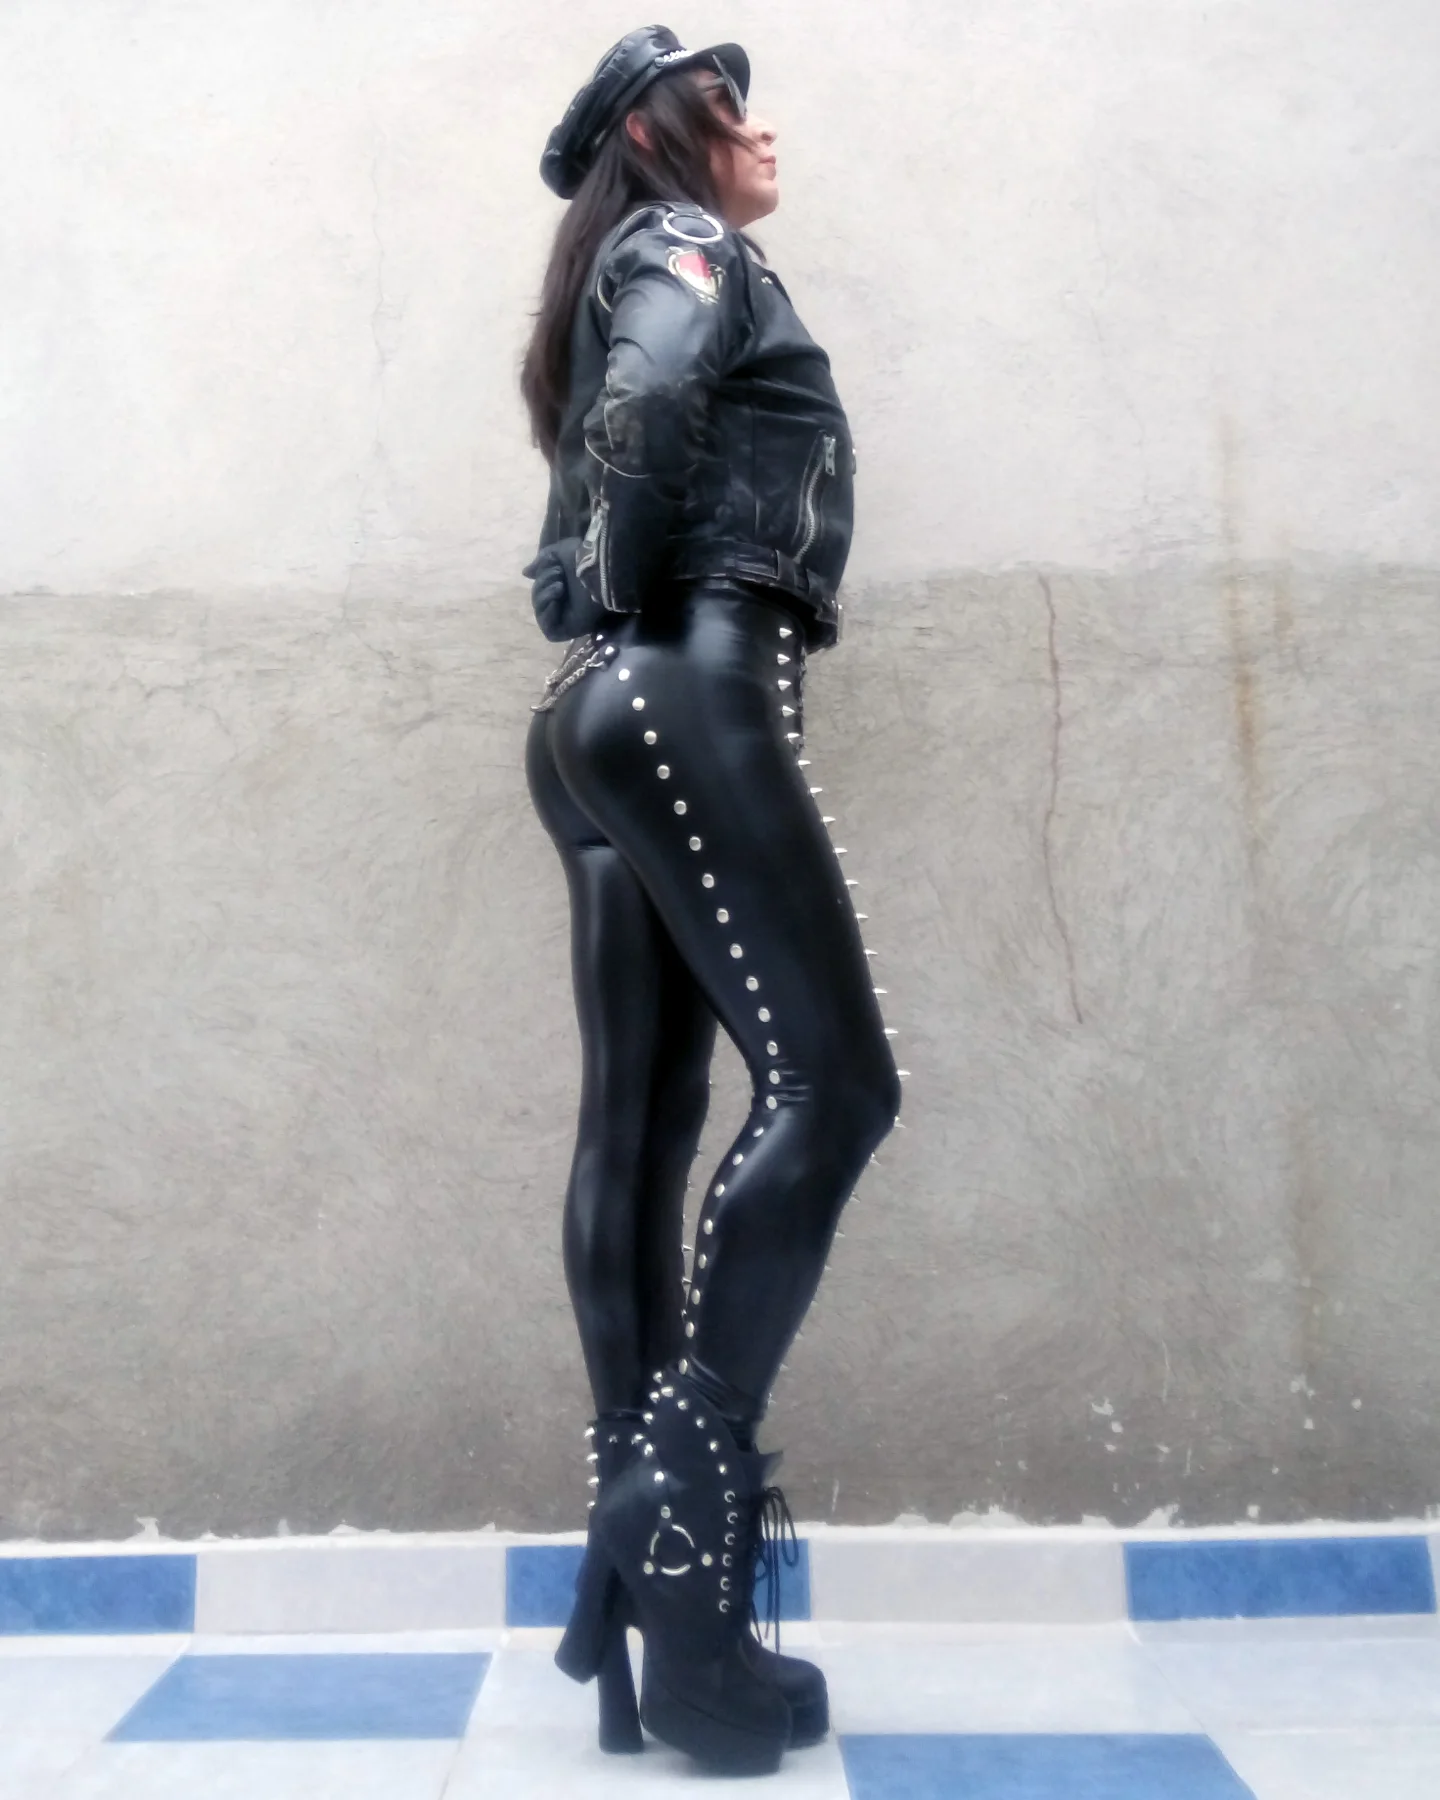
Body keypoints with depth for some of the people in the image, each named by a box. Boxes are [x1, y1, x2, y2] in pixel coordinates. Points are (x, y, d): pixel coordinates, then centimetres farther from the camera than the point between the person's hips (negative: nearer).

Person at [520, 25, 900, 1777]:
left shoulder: (627, 279, 32)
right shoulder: (684, 245, 5)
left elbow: (590, 504, 25)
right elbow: (645, 407, -17)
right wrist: (648, 597, -6)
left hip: (608, 714, 9)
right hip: (690, 693, -9)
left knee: (637, 1127, 1)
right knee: (830, 1077, -13)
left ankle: (647, 1568, 4)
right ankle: (685, 1489, -16)